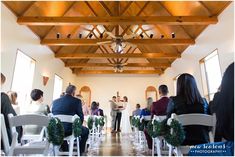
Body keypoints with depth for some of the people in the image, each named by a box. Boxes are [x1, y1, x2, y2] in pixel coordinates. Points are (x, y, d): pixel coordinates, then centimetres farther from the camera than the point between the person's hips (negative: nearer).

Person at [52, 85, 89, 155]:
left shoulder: (55, 101, 5)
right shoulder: (77, 101, -7)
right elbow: (81, 116, -4)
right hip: (69, 130, -5)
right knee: (86, 130, 23)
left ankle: (65, 151, 46)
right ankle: (80, 152, 24)